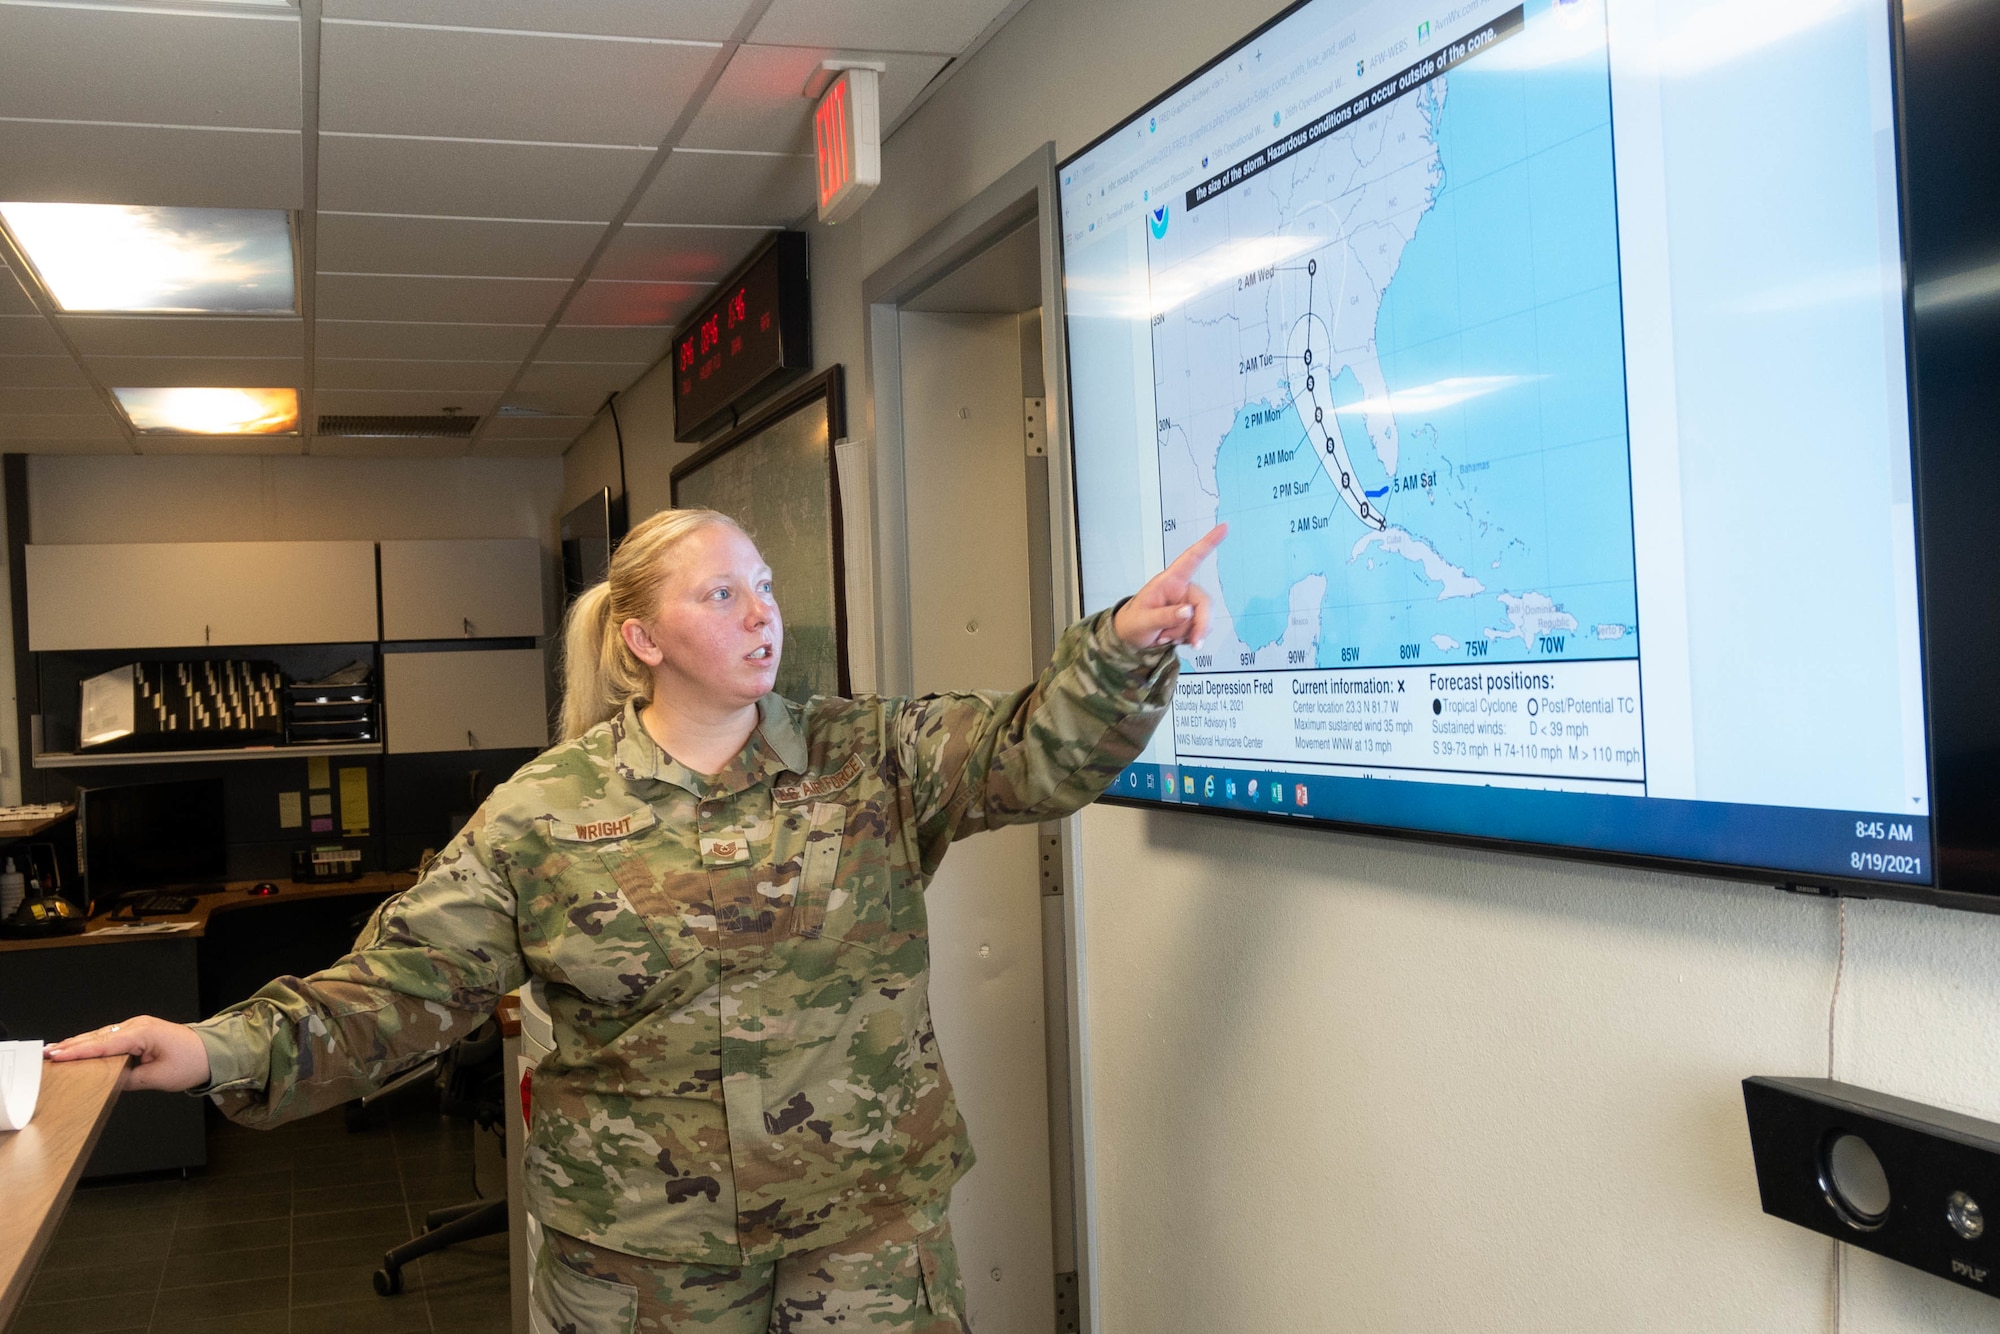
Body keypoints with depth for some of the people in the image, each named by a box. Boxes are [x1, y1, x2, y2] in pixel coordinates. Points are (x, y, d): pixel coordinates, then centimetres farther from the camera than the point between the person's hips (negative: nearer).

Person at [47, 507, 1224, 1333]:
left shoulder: (871, 758, -1)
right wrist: (230, 1051, -19)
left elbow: (1034, 754, -10)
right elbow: (404, 985, -6)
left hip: (872, 1225, 1)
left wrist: (1124, 645, -28)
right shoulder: (545, 812, -5)